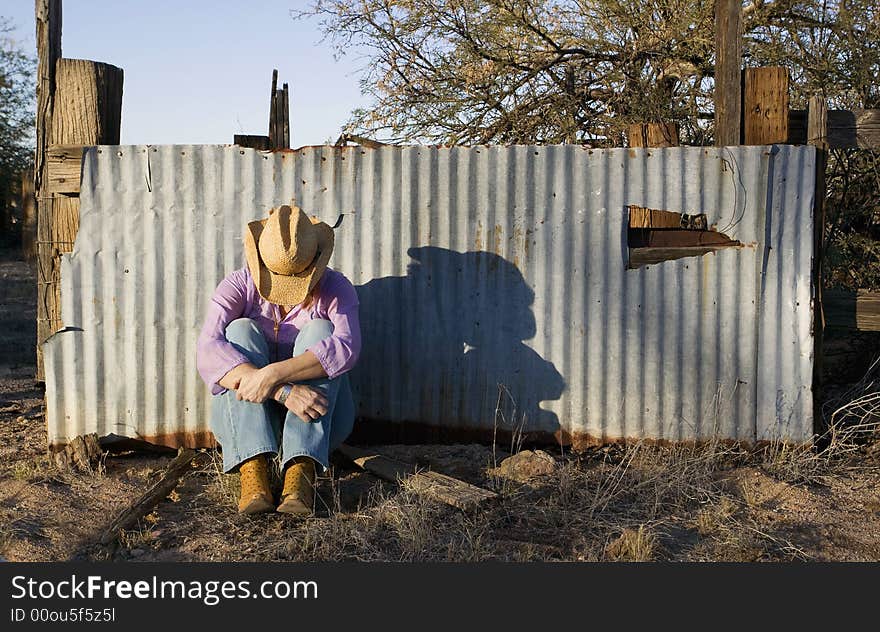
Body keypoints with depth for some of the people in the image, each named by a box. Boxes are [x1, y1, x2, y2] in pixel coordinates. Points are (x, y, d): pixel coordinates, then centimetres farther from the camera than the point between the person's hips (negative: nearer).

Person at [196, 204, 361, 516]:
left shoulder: (335, 288, -8)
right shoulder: (238, 286, -8)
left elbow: (346, 347, -29)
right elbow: (208, 351, -26)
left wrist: (273, 374, -42)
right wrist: (283, 391, -40)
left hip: (319, 421, 0)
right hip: (244, 416, 1)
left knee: (319, 329, -23)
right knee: (241, 330, -22)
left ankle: (301, 471, -39)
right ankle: (252, 472, -39)